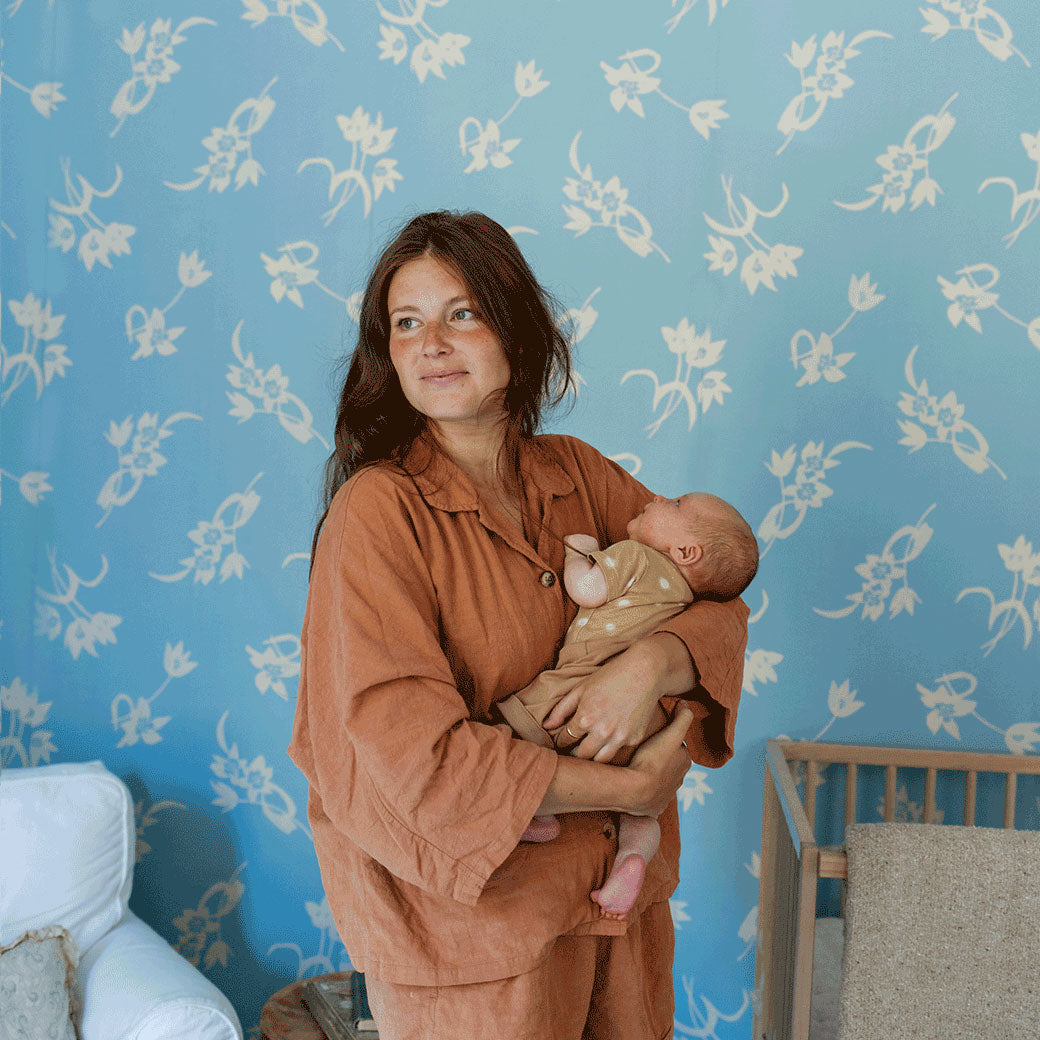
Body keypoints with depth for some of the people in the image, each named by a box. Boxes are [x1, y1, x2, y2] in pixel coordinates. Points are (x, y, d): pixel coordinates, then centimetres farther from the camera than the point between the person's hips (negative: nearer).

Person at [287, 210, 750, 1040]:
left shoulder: (578, 475, 1)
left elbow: (721, 604, 1)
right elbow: (408, 748, -23)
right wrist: (626, 789, -20)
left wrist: (656, 659, -22)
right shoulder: (378, 511, -17)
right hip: (465, 917, -5)